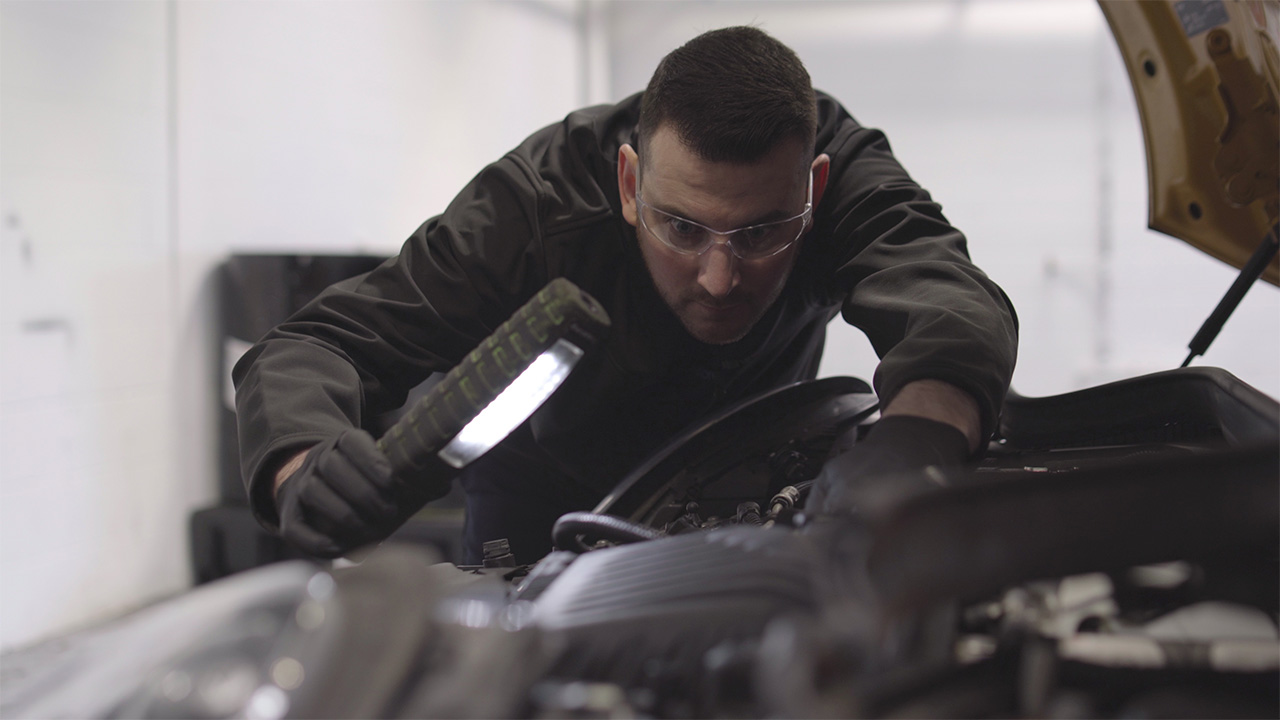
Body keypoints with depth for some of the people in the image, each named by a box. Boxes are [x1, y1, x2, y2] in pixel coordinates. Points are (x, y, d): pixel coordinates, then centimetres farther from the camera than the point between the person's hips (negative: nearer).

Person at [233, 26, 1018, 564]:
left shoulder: (844, 168, -33)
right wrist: (306, 468, -65)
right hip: (549, 496, -1)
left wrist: (912, 438, -79)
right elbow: (304, 351, -39)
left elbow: (955, 299, -53)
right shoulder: (534, 203, -37)